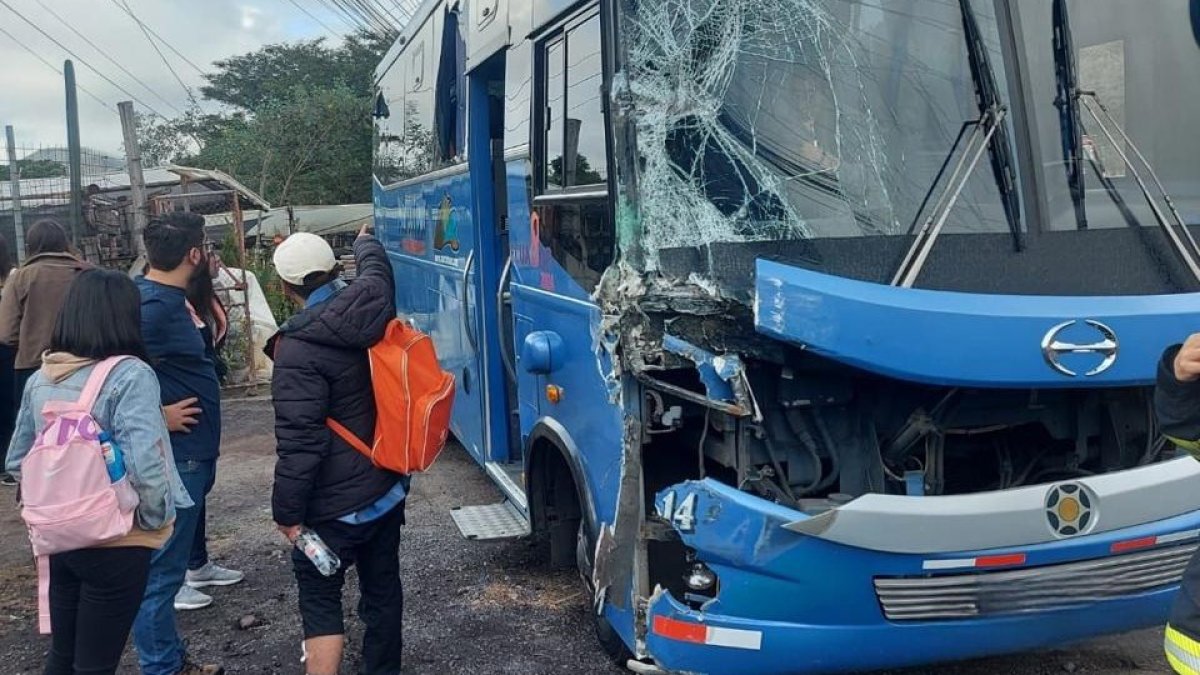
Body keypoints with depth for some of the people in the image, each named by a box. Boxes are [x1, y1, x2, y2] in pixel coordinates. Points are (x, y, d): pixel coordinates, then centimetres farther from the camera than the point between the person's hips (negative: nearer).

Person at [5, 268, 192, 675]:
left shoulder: (40, 379, 4)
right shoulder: (129, 375, -18)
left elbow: (17, 461, 11)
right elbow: (143, 466, -27)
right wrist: (157, 519, -12)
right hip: (117, 543, -6)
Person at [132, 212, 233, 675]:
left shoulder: (164, 299, 9)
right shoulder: (154, 308, -21)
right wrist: (158, 417, -21)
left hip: (186, 454, 11)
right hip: (173, 457, -11)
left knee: (164, 563, 19)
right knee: (161, 571, 1)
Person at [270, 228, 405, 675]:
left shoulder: (299, 349, -22)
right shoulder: (374, 304, -4)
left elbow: (298, 444, -23)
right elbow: (376, 268, 23)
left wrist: (287, 511, -13)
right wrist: (365, 242, 44)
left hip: (335, 504, -7)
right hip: (387, 489, 7)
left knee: (319, 600, 7)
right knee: (383, 587, 21)